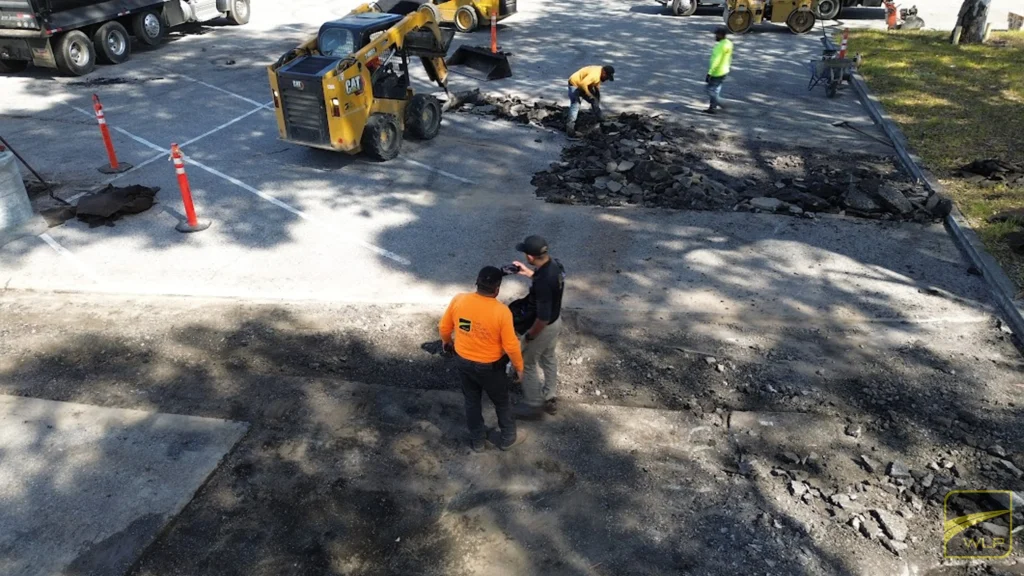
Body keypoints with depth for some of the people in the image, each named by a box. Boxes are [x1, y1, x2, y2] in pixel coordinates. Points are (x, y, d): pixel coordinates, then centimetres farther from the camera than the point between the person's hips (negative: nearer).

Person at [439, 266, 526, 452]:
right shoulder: (501, 312, -27)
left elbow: (444, 327, -2)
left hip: (463, 361, 4)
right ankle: (508, 438, 42)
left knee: (471, 401, 24)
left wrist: (446, 341, 19)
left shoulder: (458, 300, -17)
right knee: (502, 402, 21)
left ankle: (477, 440, 41)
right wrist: (519, 367, -2)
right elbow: (511, 346, -19)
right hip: (490, 367, -3)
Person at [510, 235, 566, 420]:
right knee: (549, 359, 26)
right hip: (556, 321, 9)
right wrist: (529, 273, 7)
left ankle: (534, 406, 29)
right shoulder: (555, 264, -11)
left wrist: (529, 336, -15)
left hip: (543, 327, -9)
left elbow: (543, 318, -31)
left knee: (526, 365, 13)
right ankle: (551, 399, 44)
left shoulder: (542, 283, -38)